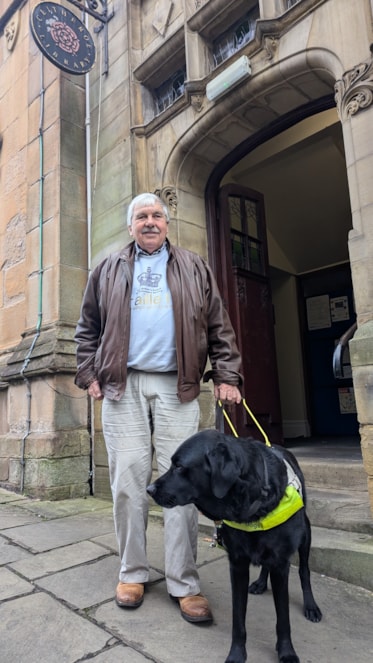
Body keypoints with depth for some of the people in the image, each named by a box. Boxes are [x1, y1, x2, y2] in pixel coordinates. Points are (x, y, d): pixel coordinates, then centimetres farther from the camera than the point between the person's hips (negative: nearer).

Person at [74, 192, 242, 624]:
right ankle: (132, 572, 20)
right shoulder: (108, 271, 16)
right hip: (123, 386, 1)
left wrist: (226, 376, 0)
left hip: (177, 387, 0)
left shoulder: (194, 269, 14)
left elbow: (219, 328, 10)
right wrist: (89, 374, 6)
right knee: (128, 482, 3)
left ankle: (184, 583, 11)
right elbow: (88, 329, 17)